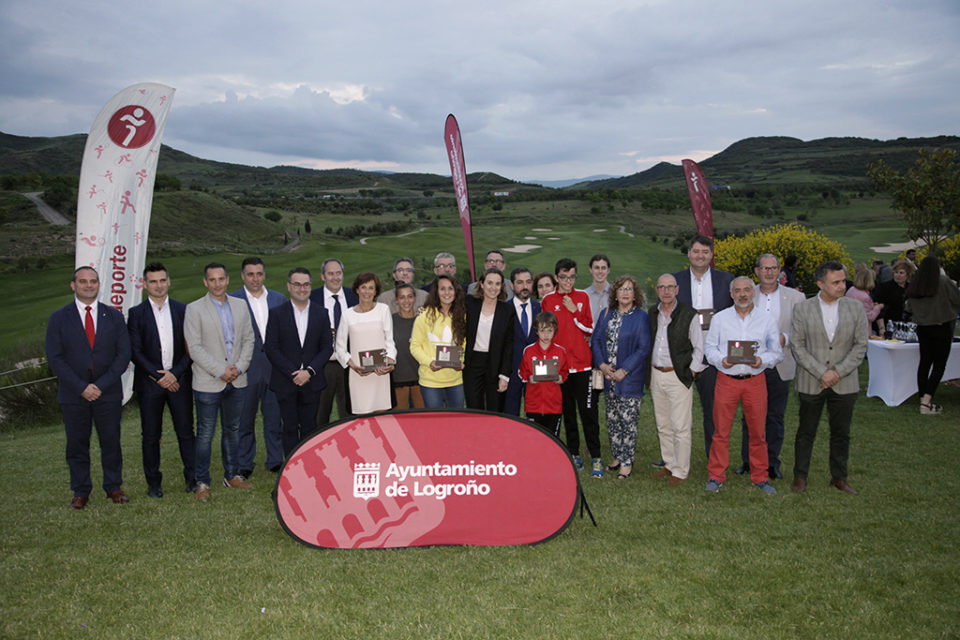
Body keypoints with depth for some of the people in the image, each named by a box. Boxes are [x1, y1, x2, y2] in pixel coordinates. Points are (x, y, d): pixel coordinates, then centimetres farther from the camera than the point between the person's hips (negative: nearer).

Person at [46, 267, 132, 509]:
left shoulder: (114, 316, 6)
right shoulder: (59, 318, 3)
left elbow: (124, 355, 1)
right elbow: (55, 359, -3)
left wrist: (101, 385, -10)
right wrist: (81, 387, -12)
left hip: (108, 392, 1)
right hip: (73, 394, 0)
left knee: (111, 442, 5)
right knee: (76, 444, 6)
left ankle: (114, 487, 18)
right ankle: (81, 491, 19)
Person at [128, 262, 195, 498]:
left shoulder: (182, 310, 6)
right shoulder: (136, 313, 2)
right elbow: (135, 351, -3)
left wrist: (175, 373, -9)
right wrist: (158, 376, -10)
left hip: (179, 380, 1)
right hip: (149, 383, -1)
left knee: (186, 432, 4)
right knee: (150, 436, 6)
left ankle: (192, 478, 14)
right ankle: (154, 483, 17)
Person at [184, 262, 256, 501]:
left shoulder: (240, 305, 9)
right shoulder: (194, 309, -5)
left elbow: (248, 339, 9)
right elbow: (194, 347, -10)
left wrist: (239, 367, -5)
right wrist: (220, 371, -14)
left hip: (236, 382, 4)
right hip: (208, 383, -4)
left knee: (232, 429, 14)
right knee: (205, 433, 1)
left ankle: (231, 475, 26)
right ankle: (202, 482, 11)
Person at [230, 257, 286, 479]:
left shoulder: (279, 299, 8)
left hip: (274, 367, 3)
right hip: (245, 368, -2)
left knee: (274, 417, 9)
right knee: (244, 419, 7)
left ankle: (275, 461, 21)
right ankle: (244, 465, 18)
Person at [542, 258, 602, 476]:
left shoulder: (582, 297, 5)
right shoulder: (548, 301, 4)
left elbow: (589, 328, 3)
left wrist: (574, 311, -9)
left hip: (582, 362, -1)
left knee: (587, 410, -4)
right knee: (567, 411, 9)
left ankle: (596, 457, 3)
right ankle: (574, 454, 19)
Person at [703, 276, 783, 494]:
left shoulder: (768, 320, 6)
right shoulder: (719, 318, 7)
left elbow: (776, 352, 7)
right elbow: (709, 346, 8)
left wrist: (762, 360, -13)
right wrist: (721, 360, -12)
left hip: (755, 380, 0)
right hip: (726, 379, 0)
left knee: (757, 431, 5)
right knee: (721, 430, 2)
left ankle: (760, 477, 19)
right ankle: (716, 476, 13)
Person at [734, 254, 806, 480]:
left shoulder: (795, 297, 4)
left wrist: (785, 338, -16)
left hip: (779, 367, 0)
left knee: (775, 417, 7)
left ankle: (772, 463, 19)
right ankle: (748, 461, 19)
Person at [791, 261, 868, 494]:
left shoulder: (856, 308, 2)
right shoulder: (802, 308, -3)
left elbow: (860, 346, 1)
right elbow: (797, 345, -6)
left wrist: (838, 372, -11)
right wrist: (821, 372, -14)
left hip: (844, 384, 2)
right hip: (811, 383, -2)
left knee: (841, 433, 11)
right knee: (806, 432, 8)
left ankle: (839, 477, 25)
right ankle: (800, 476, 20)